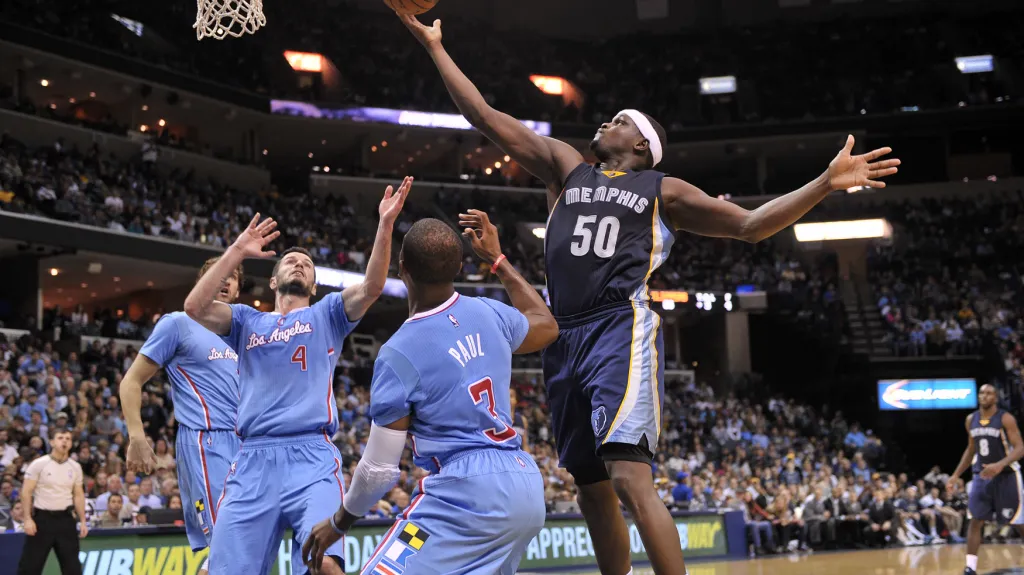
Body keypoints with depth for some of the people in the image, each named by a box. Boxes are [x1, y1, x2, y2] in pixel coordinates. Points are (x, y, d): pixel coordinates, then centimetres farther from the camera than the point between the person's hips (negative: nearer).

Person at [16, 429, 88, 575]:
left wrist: (82, 521, 6)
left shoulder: (75, 467, 6)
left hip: (65, 518, 4)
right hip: (42, 518, -3)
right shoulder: (39, 464, -6)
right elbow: (26, 492, -6)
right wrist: (28, 518, -13)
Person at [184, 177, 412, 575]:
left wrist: (386, 224, -12)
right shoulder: (247, 321, 22)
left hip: (311, 457, -2)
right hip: (253, 462, 2)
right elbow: (194, 308, 4)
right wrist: (236, 252, 2)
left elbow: (372, 287, 1)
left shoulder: (327, 314, 19)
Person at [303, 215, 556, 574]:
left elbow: (380, 468, -5)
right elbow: (547, 326, 32)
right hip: (528, 490, 8)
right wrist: (497, 259, 38)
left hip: (468, 493, -8)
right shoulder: (490, 314, 6)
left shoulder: (399, 353, -9)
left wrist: (338, 523, 13)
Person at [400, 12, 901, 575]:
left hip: (622, 331, -5)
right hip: (565, 339, 5)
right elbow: (485, 117, 20)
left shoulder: (663, 190, 14)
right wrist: (434, 46, 18)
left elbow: (752, 224, 13)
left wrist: (826, 182, 2)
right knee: (592, 489, 9)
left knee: (630, 476, -21)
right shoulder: (565, 166, 22)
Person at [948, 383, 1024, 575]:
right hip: (982, 476, 5)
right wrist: (956, 475, 12)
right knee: (975, 521, -4)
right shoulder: (971, 420, 5)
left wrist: (1000, 465, -34)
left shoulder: (1006, 419, -13)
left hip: (1006, 476, -5)